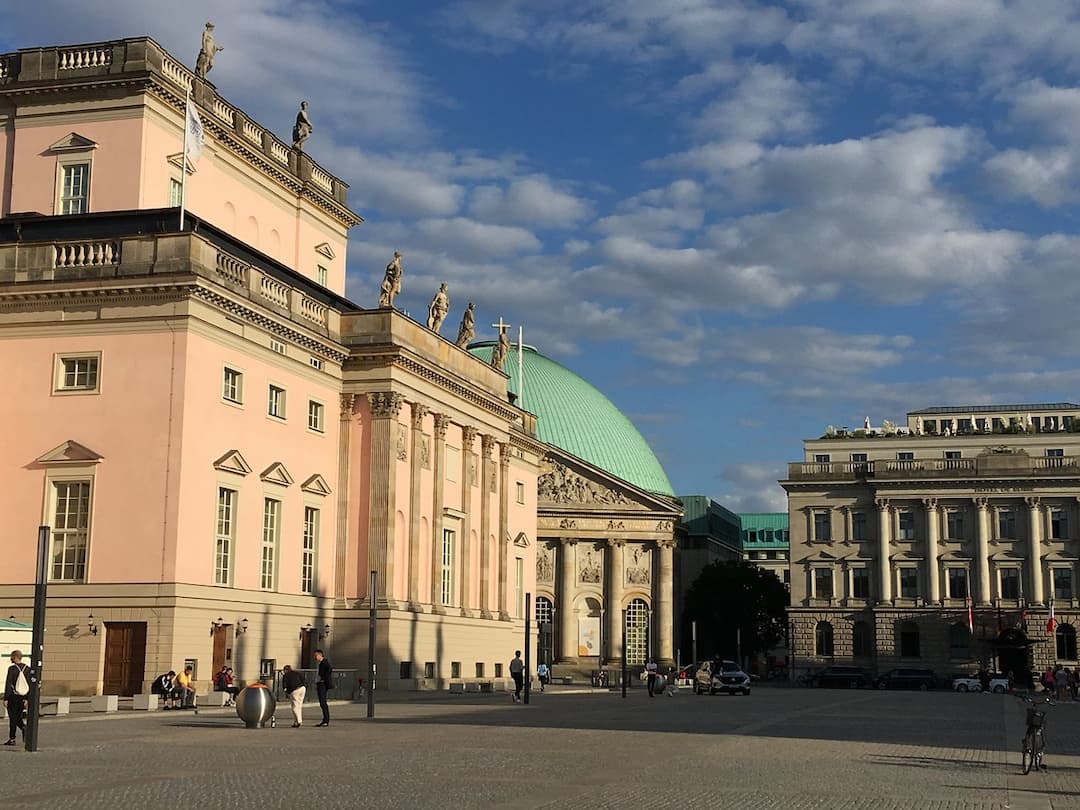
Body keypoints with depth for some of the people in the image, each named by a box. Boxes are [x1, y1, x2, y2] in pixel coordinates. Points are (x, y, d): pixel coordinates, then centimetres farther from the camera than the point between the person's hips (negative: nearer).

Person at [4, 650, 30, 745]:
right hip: (23, 698, 4)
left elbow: (8, 684, -12)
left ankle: (12, 739, 7)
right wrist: (27, 699, 10)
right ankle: (24, 727, -10)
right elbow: (31, 685, 5)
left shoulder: (12, 669, -11)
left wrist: (5, 699, -9)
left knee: (12, 718, 4)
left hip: (13, 697, -4)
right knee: (18, 717, 16)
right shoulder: (27, 669, 4)